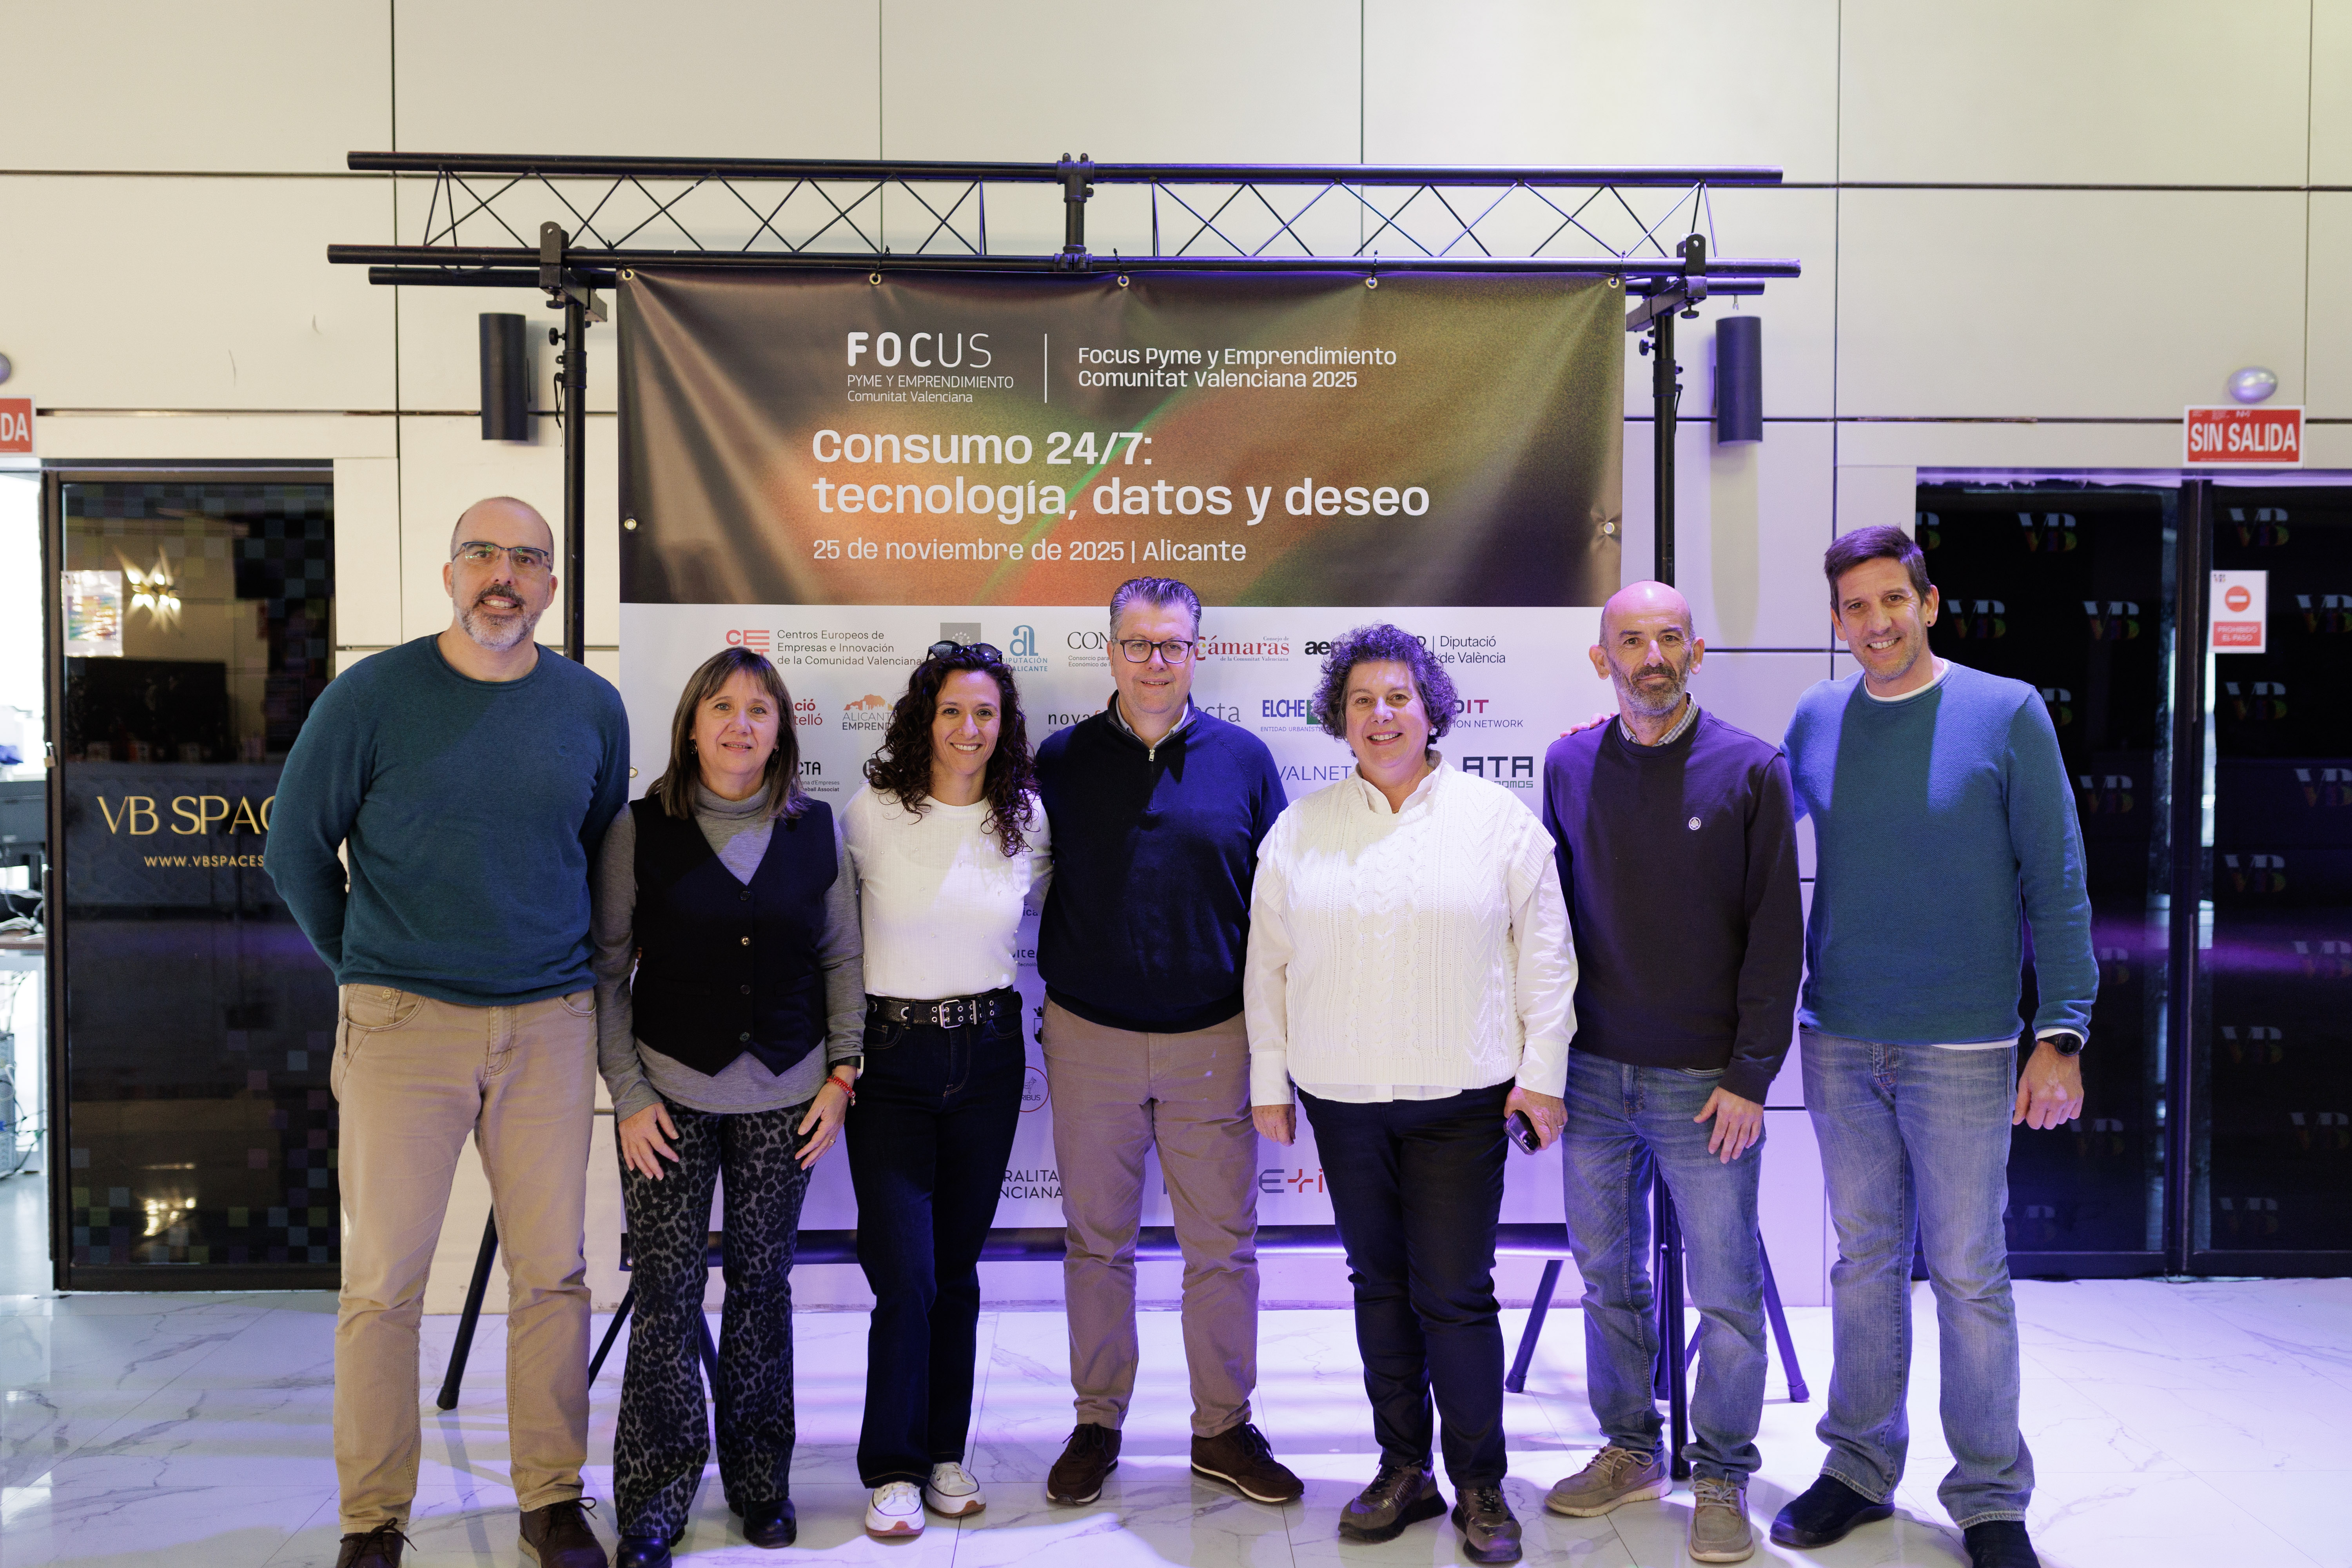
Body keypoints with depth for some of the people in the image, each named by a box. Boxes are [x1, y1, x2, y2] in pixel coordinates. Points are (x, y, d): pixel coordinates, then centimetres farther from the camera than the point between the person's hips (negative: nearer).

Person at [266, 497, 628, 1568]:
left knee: (552, 1272, 7)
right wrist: (362, 968, 9)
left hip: (549, 1026, 2)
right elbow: (296, 847, 6)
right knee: (383, 1278, 2)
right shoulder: (372, 696, -3)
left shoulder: (591, 708, 6)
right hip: (402, 1025, -2)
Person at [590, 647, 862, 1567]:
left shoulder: (814, 828, 3)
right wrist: (628, 1093, -5)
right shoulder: (640, 829, -2)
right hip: (670, 1093, -1)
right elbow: (607, 969, 0)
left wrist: (841, 1074, 2)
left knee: (762, 1285, 10)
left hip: (784, 1094, 2)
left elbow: (842, 957, 9)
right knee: (667, 1294, 0)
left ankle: (760, 1480, 28)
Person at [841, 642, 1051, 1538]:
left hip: (988, 1053, 3)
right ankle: (892, 1469, 12)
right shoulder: (871, 816, -6)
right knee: (906, 1276, -5)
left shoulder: (1026, 821, 0)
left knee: (958, 1268, 12)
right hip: (890, 1057, -2)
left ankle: (945, 1453, 26)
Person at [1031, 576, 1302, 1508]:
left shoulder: (1243, 759, 1)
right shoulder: (1061, 760, 2)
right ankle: (1097, 1424, 28)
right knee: (1097, 1241, 12)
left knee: (1223, 1245, 8)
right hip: (1090, 1040, 1)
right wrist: (1053, 1002, 3)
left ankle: (1224, 1429, 24)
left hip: (1212, 1040, 0)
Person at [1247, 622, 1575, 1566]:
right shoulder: (1300, 830, 7)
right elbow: (1269, 961, 9)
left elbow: (1545, 955, 2)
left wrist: (1542, 1071, -2)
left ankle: (1480, 1487, 16)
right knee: (1378, 1283, 12)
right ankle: (1403, 1470, 26)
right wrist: (1270, 1080, 7)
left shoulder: (1498, 819, 1)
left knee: (1456, 1294, -1)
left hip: (1460, 1097, -2)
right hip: (1340, 1097, 3)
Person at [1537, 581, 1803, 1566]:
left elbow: (1776, 935, -5)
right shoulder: (1569, 767, 5)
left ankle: (1721, 1475, 23)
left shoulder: (1750, 771, -5)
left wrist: (1751, 1076, -9)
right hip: (1594, 1072, 3)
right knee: (1608, 1276, 14)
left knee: (1727, 1291, 5)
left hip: (1705, 1081, -3)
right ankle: (1629, 1449, 31)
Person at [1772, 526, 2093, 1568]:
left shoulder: (2006, 712, -5)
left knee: (1969, 1275, 5)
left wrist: (2061, 1032, -9)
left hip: (1964, 1048, -3)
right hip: (1839, 1041, 3)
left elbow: (2056, 882, -5)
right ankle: (1860, 1466, 28)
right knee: (1866, 1260, 14)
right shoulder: (1814, 720, 4)